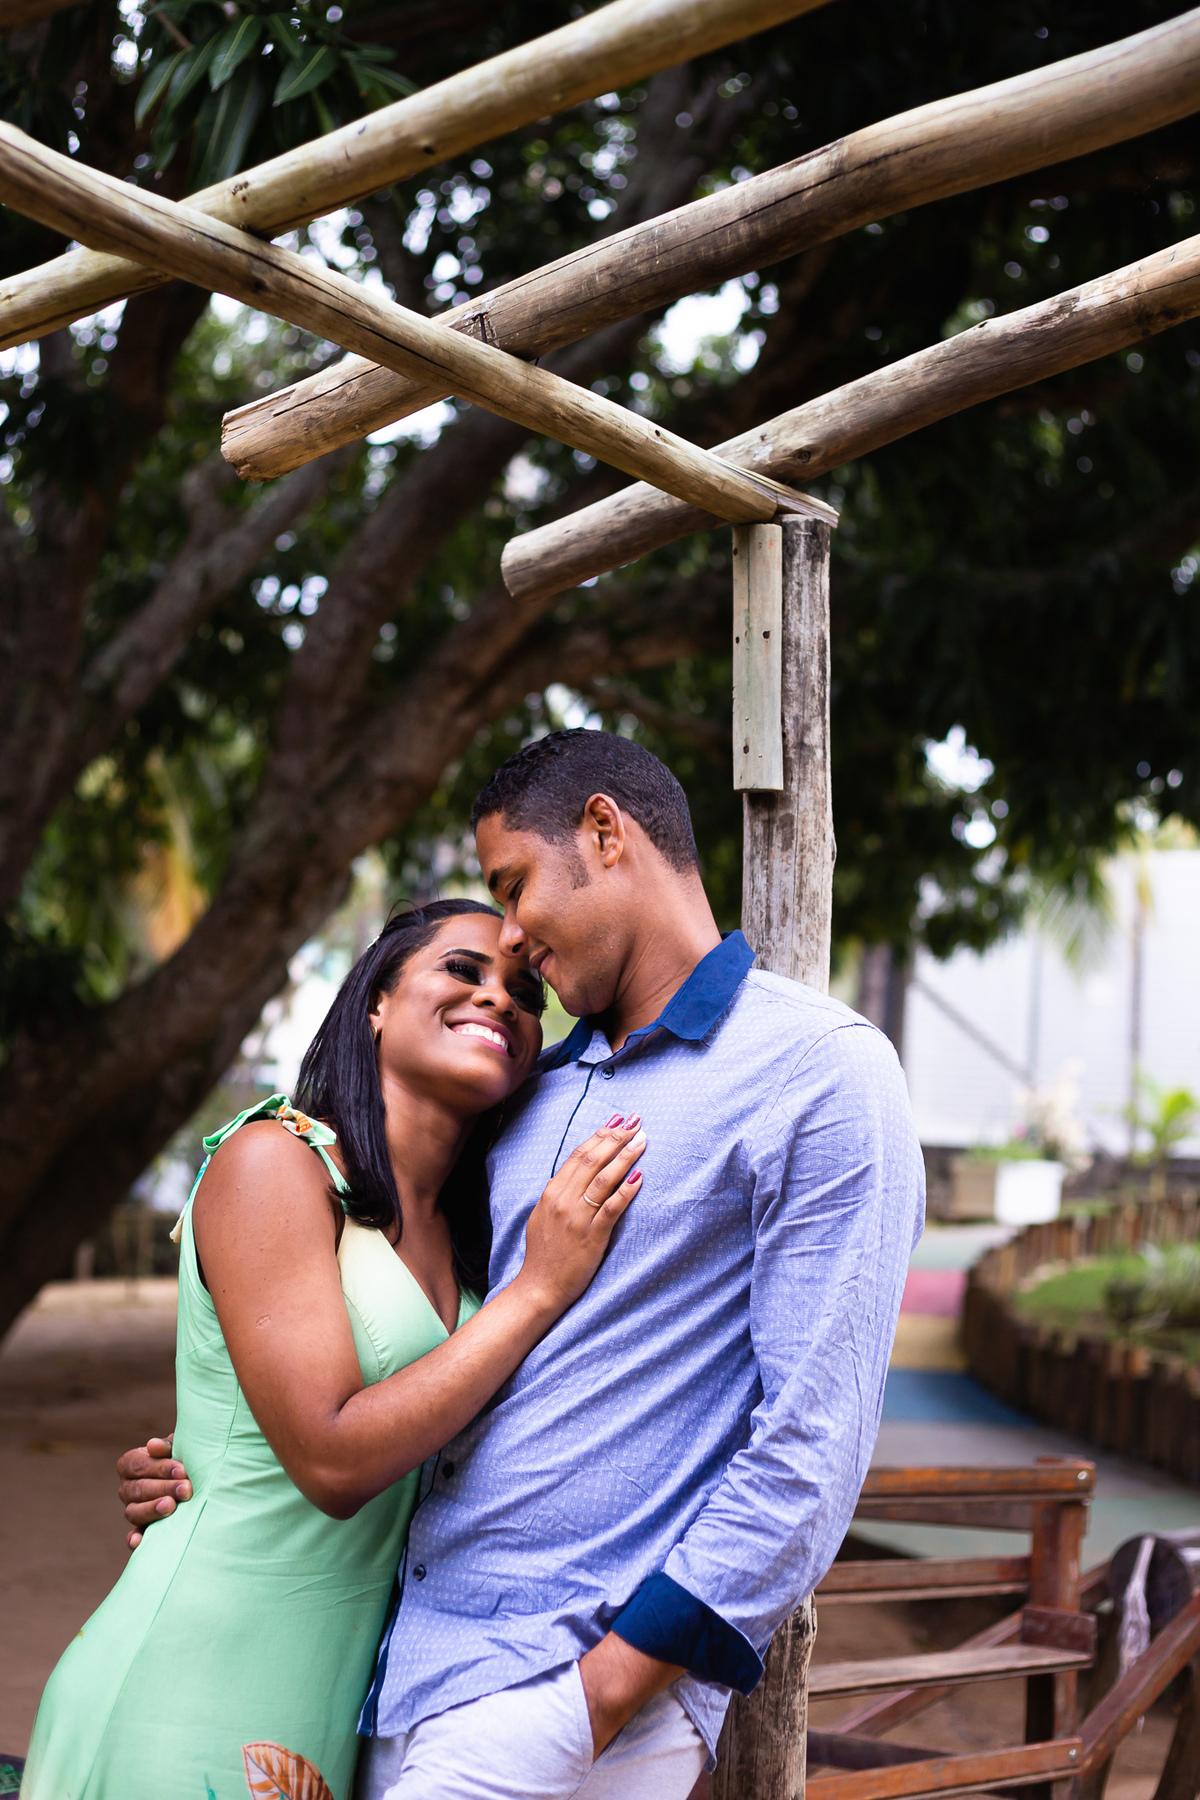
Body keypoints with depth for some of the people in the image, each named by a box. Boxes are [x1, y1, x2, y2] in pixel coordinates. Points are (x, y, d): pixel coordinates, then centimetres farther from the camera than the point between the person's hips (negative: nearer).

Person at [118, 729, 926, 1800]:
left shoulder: (824, 1074, -8)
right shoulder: (537, 1092, 15)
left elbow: (810, 1450, -14)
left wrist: (594, 1704, -17)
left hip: (584, 1677, -7)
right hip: (414, 1652, 7)